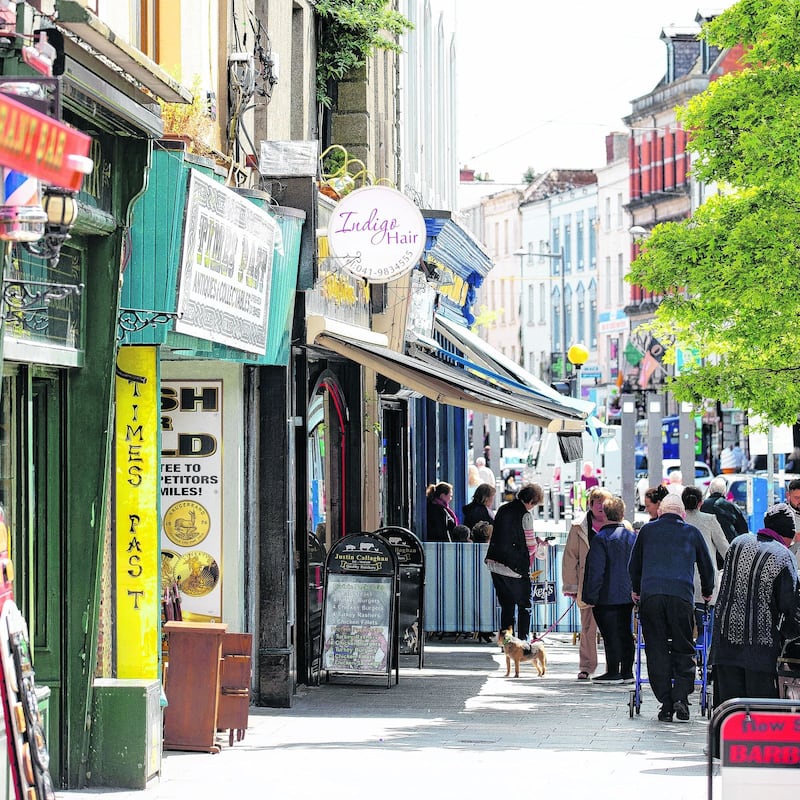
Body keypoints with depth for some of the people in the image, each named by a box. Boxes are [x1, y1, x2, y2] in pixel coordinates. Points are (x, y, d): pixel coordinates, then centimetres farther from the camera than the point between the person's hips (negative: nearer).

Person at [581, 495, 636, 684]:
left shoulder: (601, 538, -14)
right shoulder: (633, 537, 7)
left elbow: (596, 571, -15)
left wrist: (591, 596, -11)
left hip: (607, 597, -7)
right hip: (628, 595, 7)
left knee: (610, 635, -3)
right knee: (625, 633, 12)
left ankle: (613, 672, -2)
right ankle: (627, 672, 15)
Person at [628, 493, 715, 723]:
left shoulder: (647, 530, 17)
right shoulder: (692, 533, 15)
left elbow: (634, 565, 26)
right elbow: (707, 567, 25)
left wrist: (636, 590, 44)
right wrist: (707, 592, 43)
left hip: (650, 595, 1)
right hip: (682, 596, -1)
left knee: (657, 650, 4)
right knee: (683, 650, 8)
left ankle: (666, 704, 1)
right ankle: (681, 697, -7)